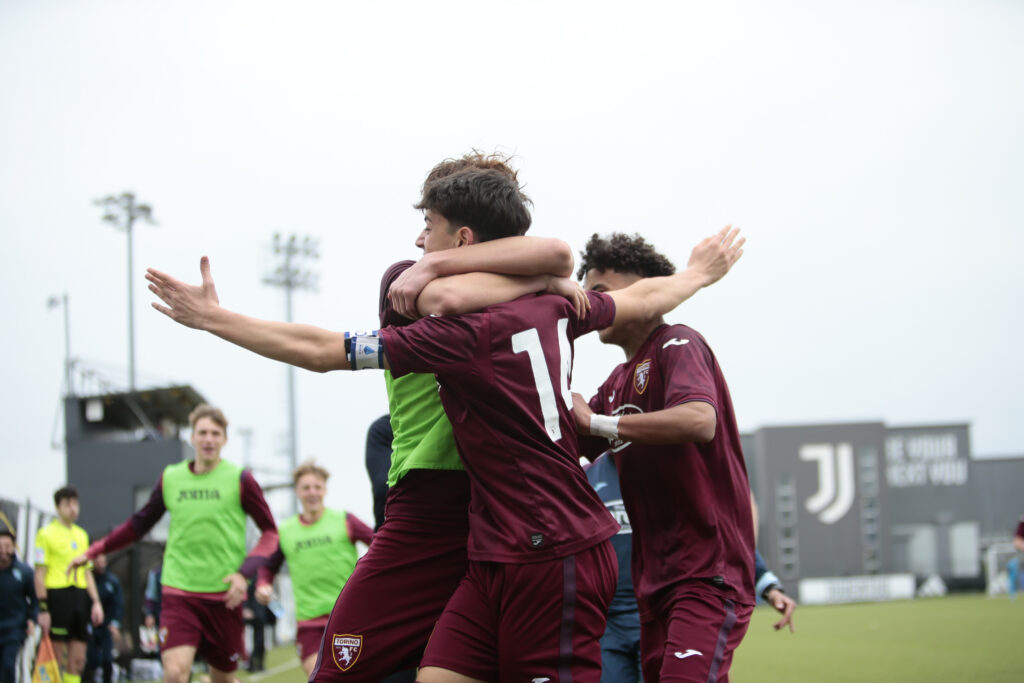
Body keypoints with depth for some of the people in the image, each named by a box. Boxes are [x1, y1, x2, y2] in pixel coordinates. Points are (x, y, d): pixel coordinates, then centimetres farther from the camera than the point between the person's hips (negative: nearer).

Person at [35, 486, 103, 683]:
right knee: (57, 661, -5)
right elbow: (40, 574, -5)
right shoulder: (46, 534, -1)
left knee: (78, 660, 3)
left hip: (81, 596, 6)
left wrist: (96, 602, 11)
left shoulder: (82, 535, 17)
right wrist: (43, 608, -12)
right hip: (57, 596, -6)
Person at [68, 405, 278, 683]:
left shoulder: (239, 479, -1)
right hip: (179, 591, 1)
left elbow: (270, 532, 2)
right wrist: (93, 552, 17)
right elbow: (139, 525, 20)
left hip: (225, 596, -1)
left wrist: (244, 573, -12)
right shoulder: (170, 478, 6)